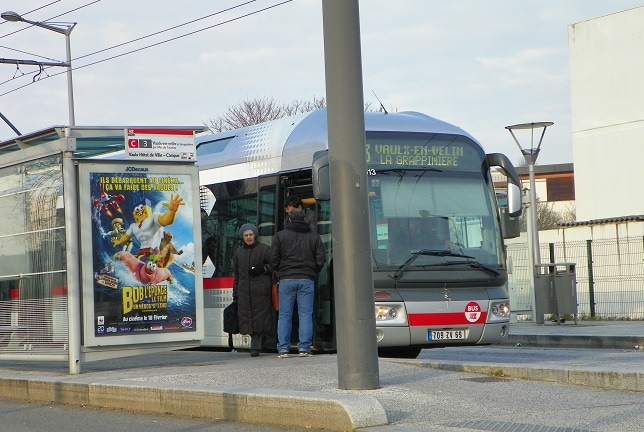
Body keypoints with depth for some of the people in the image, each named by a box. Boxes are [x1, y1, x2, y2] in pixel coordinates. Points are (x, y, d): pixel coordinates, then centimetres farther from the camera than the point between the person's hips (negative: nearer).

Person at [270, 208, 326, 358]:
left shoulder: (280, 236, 3)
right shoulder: (314, 236, 7)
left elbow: (273, 259, 0)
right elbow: (321, 259, 5)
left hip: (286, 280, -1)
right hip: (307, 280, 1)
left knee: (284, 315, 3)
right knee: (306, 315, 2)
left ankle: (283, 349, -1)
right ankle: (304, 348, -4)